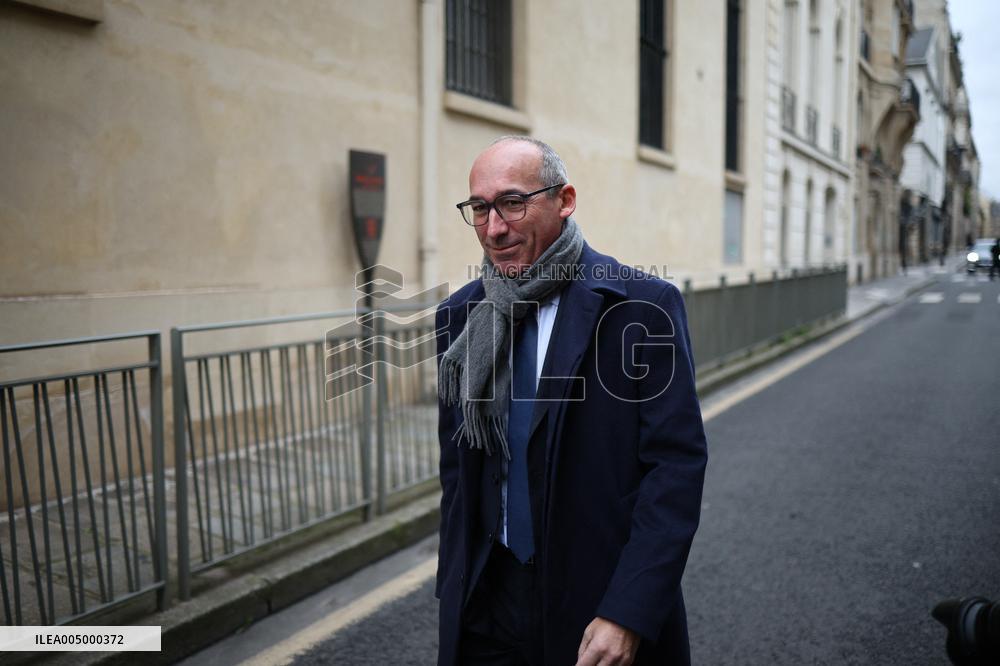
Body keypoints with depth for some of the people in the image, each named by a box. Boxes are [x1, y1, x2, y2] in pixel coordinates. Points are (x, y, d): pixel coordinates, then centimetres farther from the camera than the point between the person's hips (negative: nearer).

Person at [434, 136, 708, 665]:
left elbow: (678, 462, -14)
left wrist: (628, 613, -19)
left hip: (602, 599, -3)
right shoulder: (460, 316, 1)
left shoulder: (643, 305, -12)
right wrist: (454, 590, 7)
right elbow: (457, 465, 8)